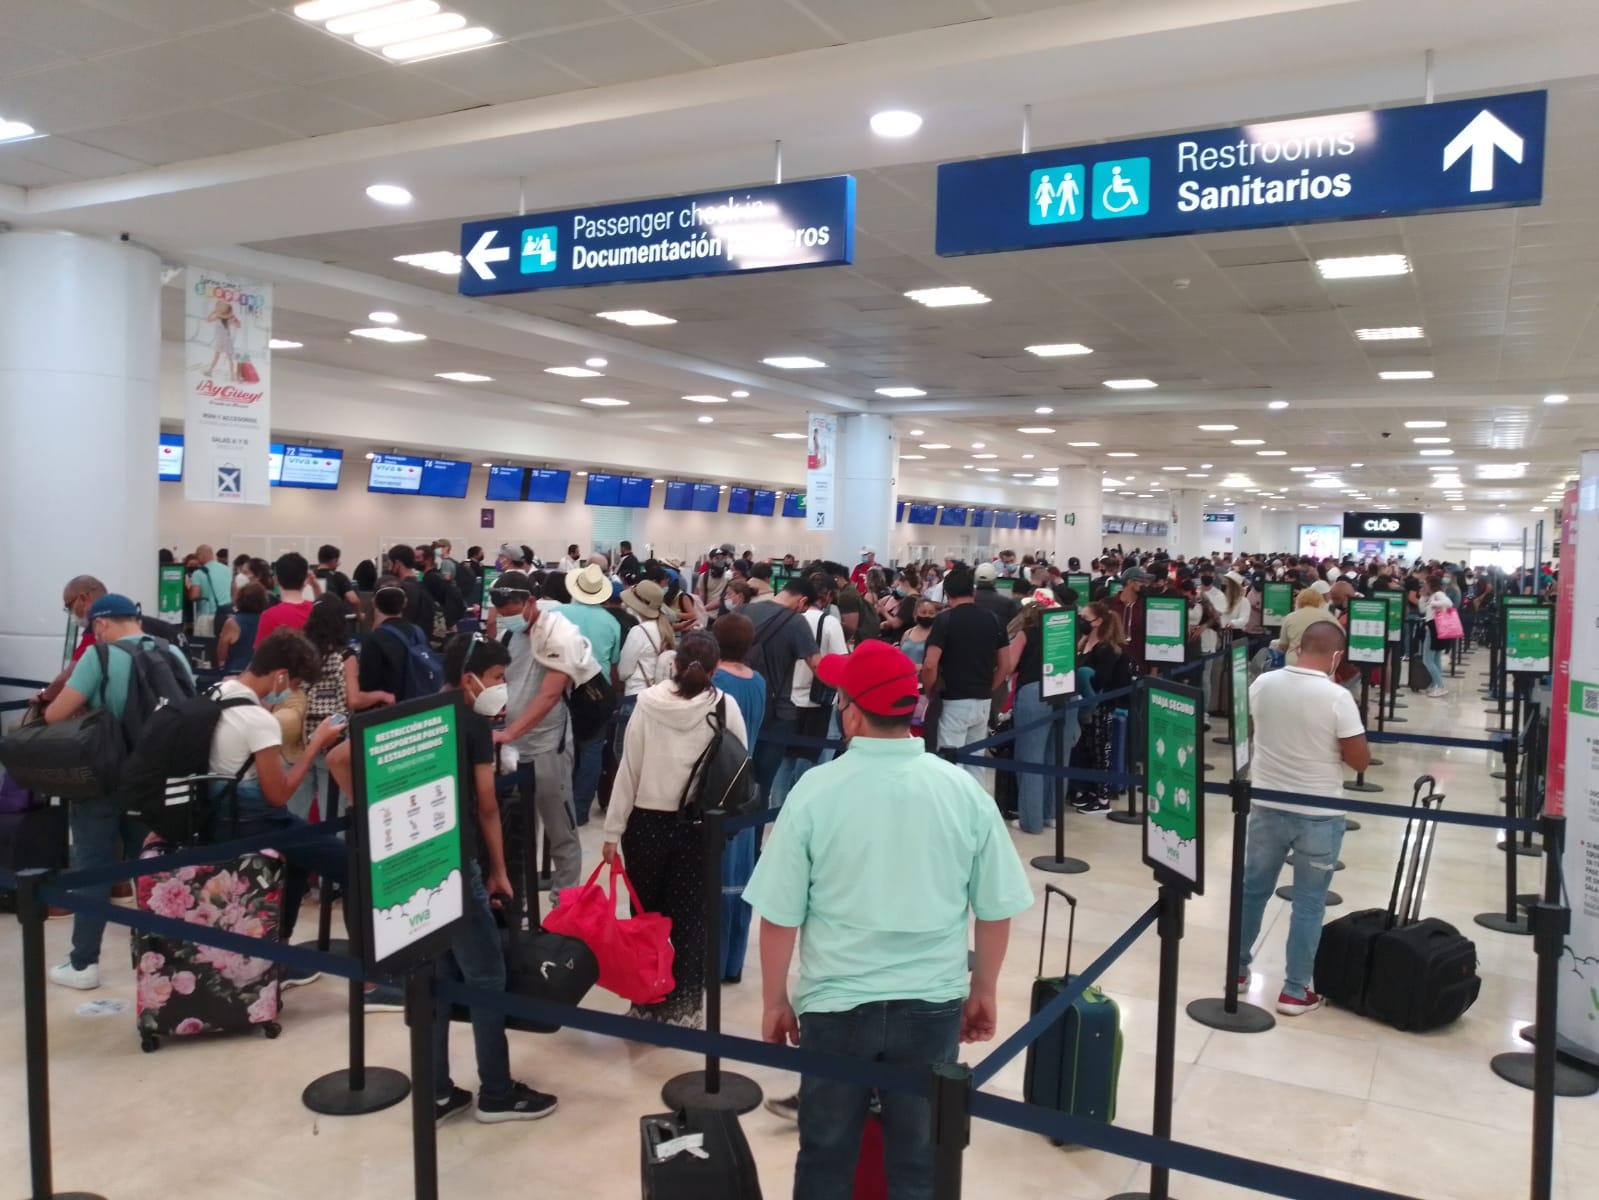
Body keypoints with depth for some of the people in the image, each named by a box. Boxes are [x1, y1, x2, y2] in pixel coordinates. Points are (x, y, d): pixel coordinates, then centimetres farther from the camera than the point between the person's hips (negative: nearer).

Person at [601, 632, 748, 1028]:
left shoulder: (648, 701, -7)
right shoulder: (725, 707, -8)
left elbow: (628, 769, -6)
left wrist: (613, 830, 0)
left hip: (647, 823, 0)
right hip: (698, 827, 0)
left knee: (646, 915, 12)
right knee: (690, 918, 10)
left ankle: (645, 1004, 20)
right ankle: (684, 1008, 16)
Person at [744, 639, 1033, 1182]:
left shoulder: (815, 790, -14)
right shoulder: (963, 790, -8)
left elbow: (779, 916, -9)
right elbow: (997, 909, -1)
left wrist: (774, 1002, 5)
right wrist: (984, 992, 14)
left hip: (835, 1004, -1)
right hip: (934, 1004, 2)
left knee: (826, 1158, 18)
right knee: (920, 1161, 18)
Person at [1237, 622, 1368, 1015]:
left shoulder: (1263, 684, -5)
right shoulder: (1337, 697, -18)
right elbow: (1360, 761, -11)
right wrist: (1331, 745, 4)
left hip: (1267, 806, 4)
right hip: (1318, 814, -4)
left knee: (1252, 888, 18)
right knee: (1308, 902, 8)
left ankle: (1237, 968, 30)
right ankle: (1295, 991, 15)